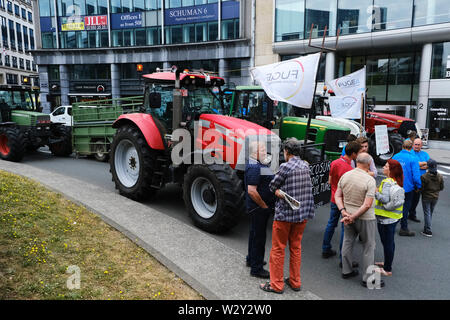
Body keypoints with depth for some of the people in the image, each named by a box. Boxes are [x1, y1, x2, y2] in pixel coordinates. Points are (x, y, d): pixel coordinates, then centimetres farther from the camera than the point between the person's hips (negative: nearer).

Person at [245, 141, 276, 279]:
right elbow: (251, 191, -29)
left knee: (255, 233, 22)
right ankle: (256, 269, 11)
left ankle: (251, 259, 40)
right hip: (259, 208, -11)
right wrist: (264, 205, -19)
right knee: (259, 236, 0)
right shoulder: (254, 167, -23)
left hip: (259, 207, 11)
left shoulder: (257, 164, 11)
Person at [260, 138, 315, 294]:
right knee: (296, 247, 17)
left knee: (278, 249, 6)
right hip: (303, 213, 7)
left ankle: (276, 284, 15)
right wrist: (279, 191, -2)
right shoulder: (306, 166, 5)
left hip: (285, 214, -7)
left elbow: (272, 186, -9)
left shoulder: (285, 167, -17)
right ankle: (295, 282, 28)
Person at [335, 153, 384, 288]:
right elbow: (367, 205, -23)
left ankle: (346, 271, 31)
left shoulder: (345, 175, -2)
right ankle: (368, 278, 17)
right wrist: (353, 217, -17)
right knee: (369, 246, 9)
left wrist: (343, 211, -7)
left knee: (347, 242, 18)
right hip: (365, 218, -5)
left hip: (348, 214, 6)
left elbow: (337, 196, 0)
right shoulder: (370, 180, -19)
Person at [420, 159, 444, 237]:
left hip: (426, 197, -4)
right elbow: (441, 188, 4)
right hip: (435, 197, 4)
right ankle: (427, 228, 28)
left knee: (427, 213, 2)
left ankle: (428, 231, 0)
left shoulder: (424, 177, -21)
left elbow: (421, 188, -16)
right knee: (430, 213, 18)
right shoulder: (440, 176, -6)